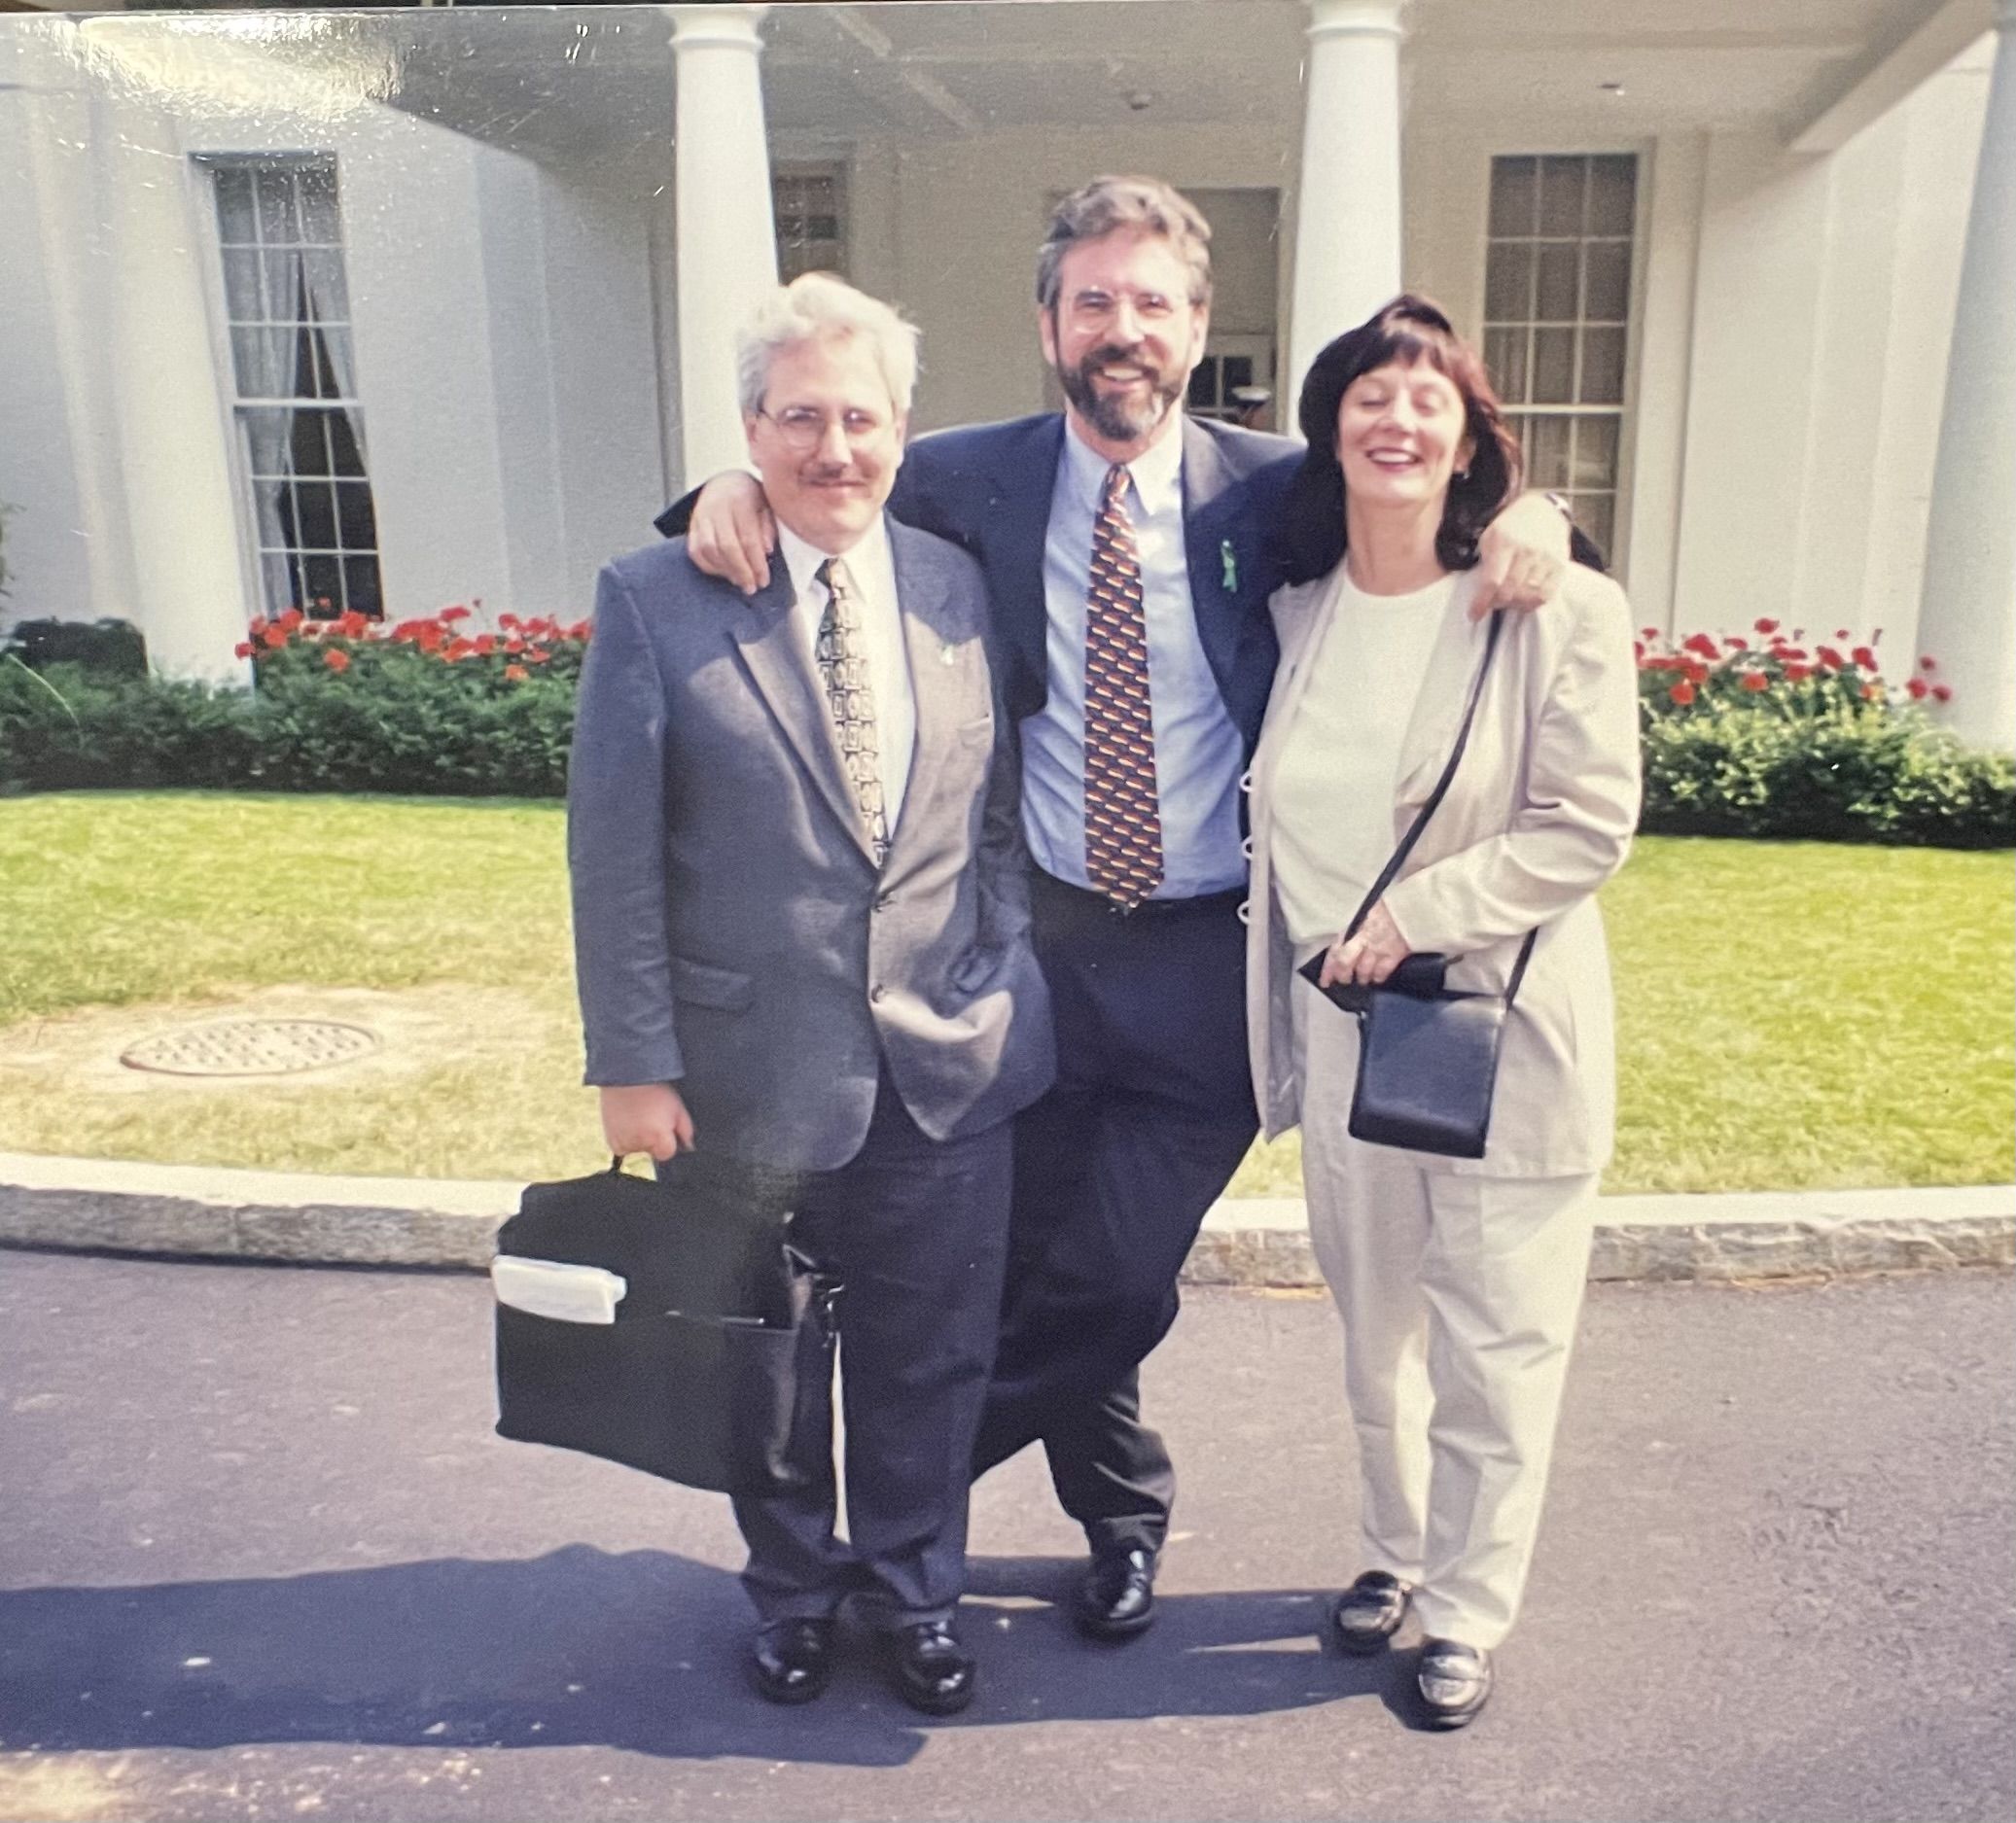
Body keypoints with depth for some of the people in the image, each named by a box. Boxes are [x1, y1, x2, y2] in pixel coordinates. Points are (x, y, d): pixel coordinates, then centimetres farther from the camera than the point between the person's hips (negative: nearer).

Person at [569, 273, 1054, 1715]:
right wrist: (633, 1061, -8)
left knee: (929, 1355, 16)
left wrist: (1011, 986, 3)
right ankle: (794, 1591, 44)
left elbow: (999, 812, 8)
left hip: (949, 1064, 2)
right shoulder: (654, 599, -7)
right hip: (748, 1072, -2)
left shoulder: (957, 588, 3)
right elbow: (615, 853, -7)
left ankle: (917, 1586, 42)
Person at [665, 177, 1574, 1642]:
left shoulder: (1269, 489, 0)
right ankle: (1124, 1510, 43)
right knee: (1048, 1270, 14)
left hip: (1211, 961, -1)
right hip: (1039, 943, 1)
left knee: (1113, 1280, 0)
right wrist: (739, 486, -10)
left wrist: (1526, 514, -11)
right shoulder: (973, 481, 1)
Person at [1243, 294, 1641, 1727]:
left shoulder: (1560, 611, -11)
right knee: (1375, 1333, 18)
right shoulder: (1296, 610, 4)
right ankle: (1394, 1554, 40)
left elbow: (1587, 827, -13)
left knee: (1496, 1354, 8)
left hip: (1503, 1032, -4)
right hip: (1341, 1027, 4)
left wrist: (1412, 917, -18)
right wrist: (1322, 956, 7)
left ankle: (1469, 1614, 28)